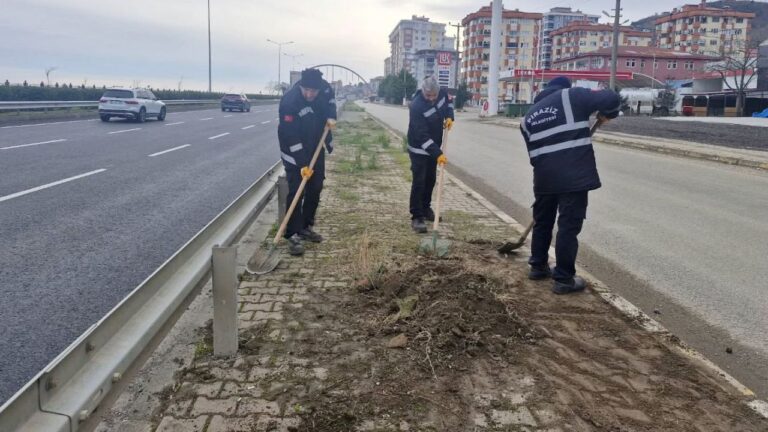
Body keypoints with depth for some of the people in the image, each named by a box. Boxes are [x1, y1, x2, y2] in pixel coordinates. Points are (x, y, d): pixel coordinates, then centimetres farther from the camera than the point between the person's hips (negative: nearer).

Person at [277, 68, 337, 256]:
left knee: (315, 189, 12)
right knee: (296, 192, -10)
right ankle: (293, 235, -5)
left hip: (316, 149, 7)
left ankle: (306, 227, 26)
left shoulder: (323, 87, -14)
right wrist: (303, 164, -30)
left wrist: (331, 116, -5)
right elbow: (292, 138, -30)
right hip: (295, 153, -6)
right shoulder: (289, 102, -31)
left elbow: (330, 97, 13)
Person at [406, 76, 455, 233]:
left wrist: (449, 116, -4)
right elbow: (422, 136, -33)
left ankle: (426, 208, 35)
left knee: (430, 179, 17)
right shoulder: (416, 106, -31)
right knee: (419, 182, -10)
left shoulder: (442, 93, -11)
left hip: (434, 147, 7)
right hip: (419, 149, -7)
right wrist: (438, 154, -37)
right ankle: (417, 217, -7)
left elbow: (448, 101, 16)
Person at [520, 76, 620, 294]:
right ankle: (564, 279, 6)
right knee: (568, 226, 1)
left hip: (544, 177, 5)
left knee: (542, 221, 21)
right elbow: (610, 98, -4)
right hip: (574, 175, -5)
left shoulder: (529, 116, 20)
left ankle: (538, 266, 34)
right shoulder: (573, 96, 5)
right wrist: (606, 114, 15)